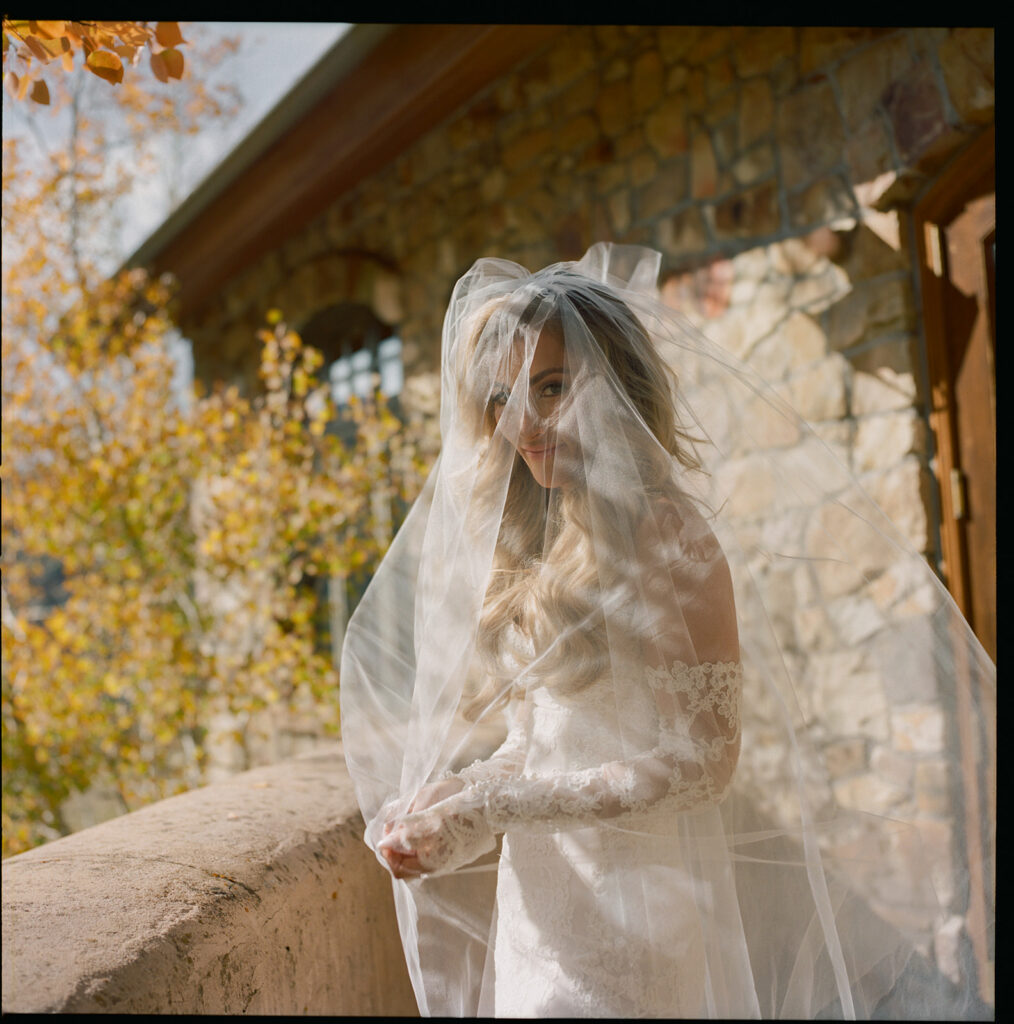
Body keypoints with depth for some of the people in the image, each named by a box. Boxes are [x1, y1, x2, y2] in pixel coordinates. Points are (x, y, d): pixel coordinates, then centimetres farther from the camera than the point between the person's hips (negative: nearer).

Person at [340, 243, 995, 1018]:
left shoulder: (666, 535, -17)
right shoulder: (537, 544, 6)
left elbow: (704, 759, -19)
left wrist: (490, 809, -17)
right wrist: (453, 794, -5)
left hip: (628, 908, -7)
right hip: (536, 900, 7)